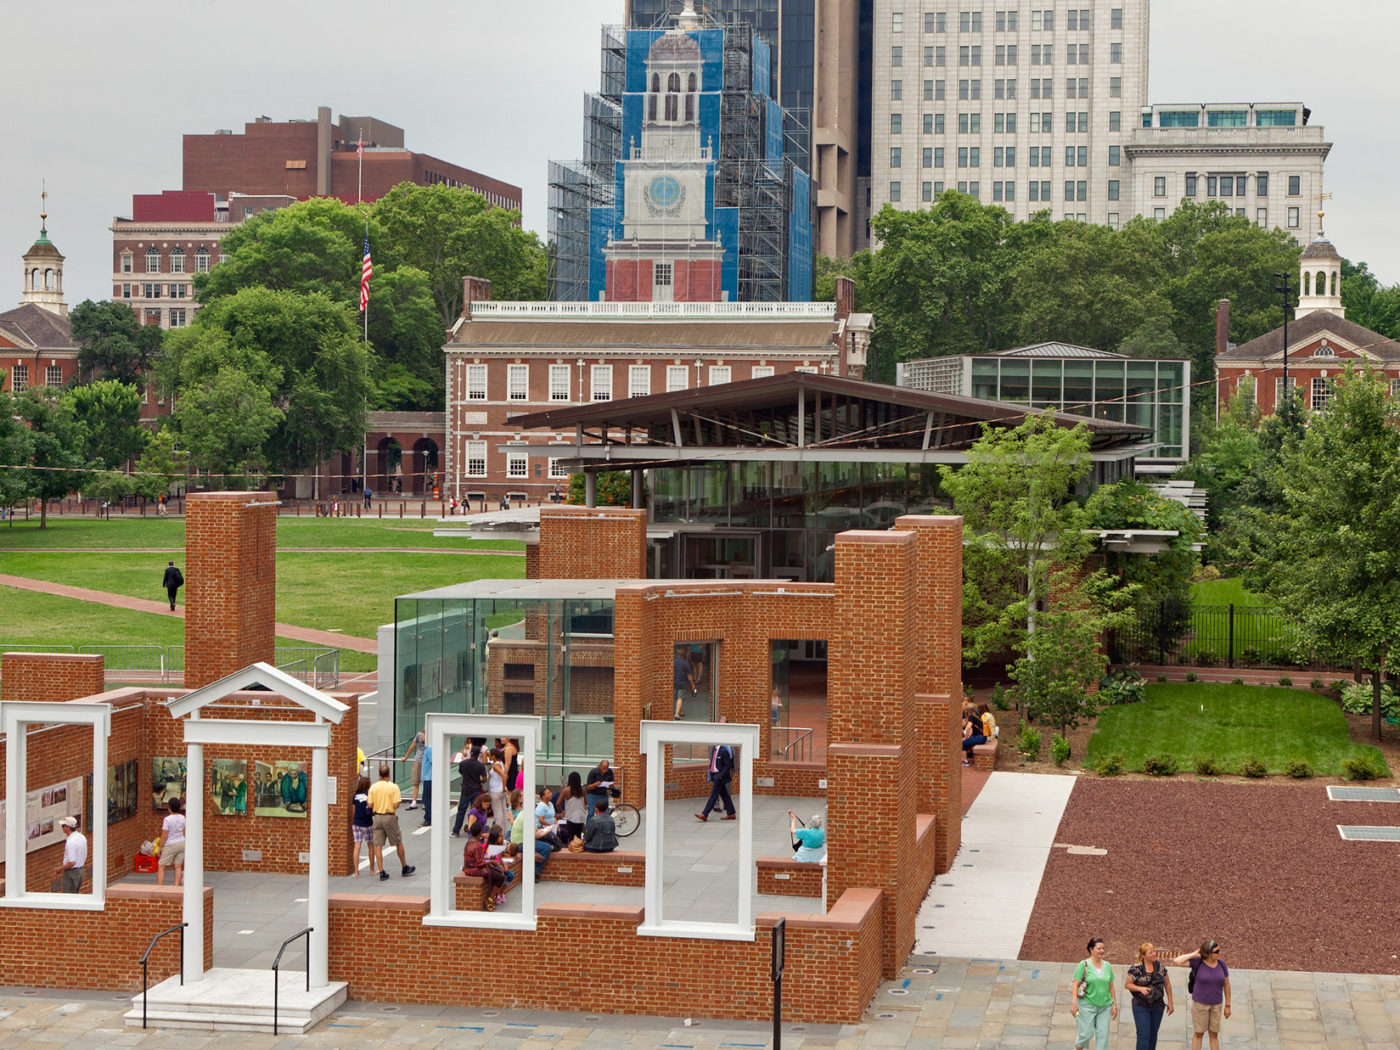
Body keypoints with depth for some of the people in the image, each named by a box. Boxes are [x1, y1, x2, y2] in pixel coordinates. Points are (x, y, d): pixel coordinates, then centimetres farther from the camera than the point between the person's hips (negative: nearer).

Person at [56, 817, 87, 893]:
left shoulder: (71, 842, -25)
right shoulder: (82, 837, 5)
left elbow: (72, 863, -28)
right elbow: (85, 860, 14)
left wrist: (61, 868, -13)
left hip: (71, 873, -9)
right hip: (80, 871, 9)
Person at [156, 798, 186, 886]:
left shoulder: (167, 820, -18)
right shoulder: (182, 818, 0)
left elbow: (164, 836, -17)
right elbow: (184, 832, 8)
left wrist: (160, 847, -7)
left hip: (170, 846, -6)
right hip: (181, 843, 6)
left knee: (161, 867, 3)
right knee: (178, 866, 10)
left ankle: (159, 887, -3)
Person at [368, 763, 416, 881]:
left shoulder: (373, 788, -3)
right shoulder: (393, 787, -12)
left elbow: (370, 805, -3)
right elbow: (396, 805, -15)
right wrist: (399, 799, 6)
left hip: (377, 817, 2)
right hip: (390, 817, -2)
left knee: (377, 845, 4)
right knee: (398, 843, 14)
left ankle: (381, 872, -1)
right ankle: (405, 868, 24)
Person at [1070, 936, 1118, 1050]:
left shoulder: (1107, 966, 9)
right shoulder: (1084, 965, -5)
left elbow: (1111, 987, 14)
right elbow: (1075, 985, -7)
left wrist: (1114, 1005, 11)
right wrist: (1074, 1003, -16)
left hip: (1104, 1006, 4)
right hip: (1087, 1005, -4)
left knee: (1103, 1035, -1)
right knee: (1086, 1034, -3)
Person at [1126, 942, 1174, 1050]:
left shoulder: (1160, 967, 1)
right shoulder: (1136, 968, -10)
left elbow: (1167, 985, 10)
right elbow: (1127, 984, -5)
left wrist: (1170, 1003, 9)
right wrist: (1140, 988, -22)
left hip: (1158, 1006, 4)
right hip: (1141, 1007, -4)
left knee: (1153, 1034, 12)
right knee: (1143, 1035, -9)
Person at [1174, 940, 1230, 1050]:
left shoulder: (1221, 963, -6)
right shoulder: (1198, 961, -15)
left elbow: (1226, 984, 3)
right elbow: (1177, 961, -26)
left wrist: (1227, 1006, 4)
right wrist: (1194, 954, -22)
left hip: (1216, 1003, 3)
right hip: (1200, 1003, -3)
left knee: (1214, 1034, 10)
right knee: (1198, 1033, 5)